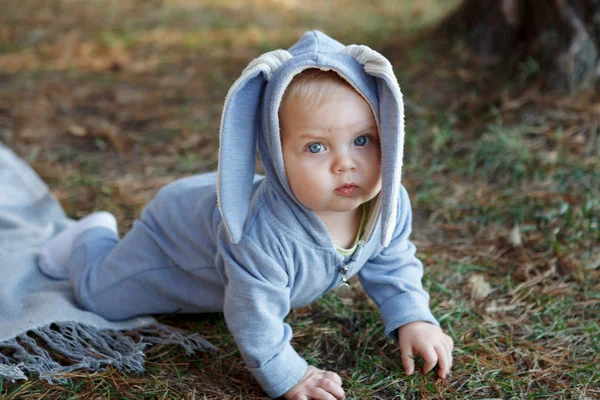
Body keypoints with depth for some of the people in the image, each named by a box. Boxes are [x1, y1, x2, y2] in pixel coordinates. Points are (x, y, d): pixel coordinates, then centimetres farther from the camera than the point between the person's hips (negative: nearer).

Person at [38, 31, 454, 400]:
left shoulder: (390, 203, -30)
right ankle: (93, 236, 41)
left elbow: (393, 266, -10)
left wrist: (413, 319, -18)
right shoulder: (263, 235, -51)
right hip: (182, 227, -5)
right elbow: (253, 319, -39)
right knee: (100, 292, 13)